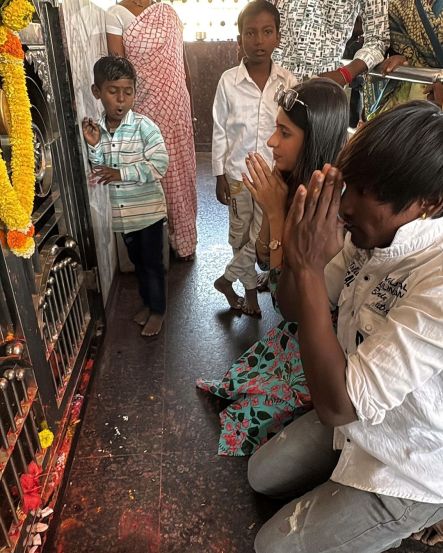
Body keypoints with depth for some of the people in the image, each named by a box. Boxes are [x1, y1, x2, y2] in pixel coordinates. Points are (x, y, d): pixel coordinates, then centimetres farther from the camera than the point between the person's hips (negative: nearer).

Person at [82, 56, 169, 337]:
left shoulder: (144, 126, -14)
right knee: (137, 261, 20)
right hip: (122, 213, 5)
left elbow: (159, 164, -22)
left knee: (153, 263, 8)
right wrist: (94, 146, -14)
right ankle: (148, 302, 40)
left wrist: (121, 173, -27)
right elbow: (98, 172, 3)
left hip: (148, 211, -5)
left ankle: (158, 310, 26)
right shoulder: (97, 128, 1)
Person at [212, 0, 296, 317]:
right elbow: (220, 131, -3)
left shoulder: (288, 82, -5)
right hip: (238, 173, 0)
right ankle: (250, 288, 35)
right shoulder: (228, 81, -8)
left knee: (261, 240, 3)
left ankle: (226, 280, 28)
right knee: (241, 237, 13)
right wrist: (220, 176, -4)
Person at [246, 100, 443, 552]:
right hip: (357, 421, 7)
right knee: (261, 475, 18)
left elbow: (337, 405, -37)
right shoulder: (371, 234, -13)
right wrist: (299, 252, -25)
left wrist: (308, 266, -37)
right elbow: (293, 309, -3)